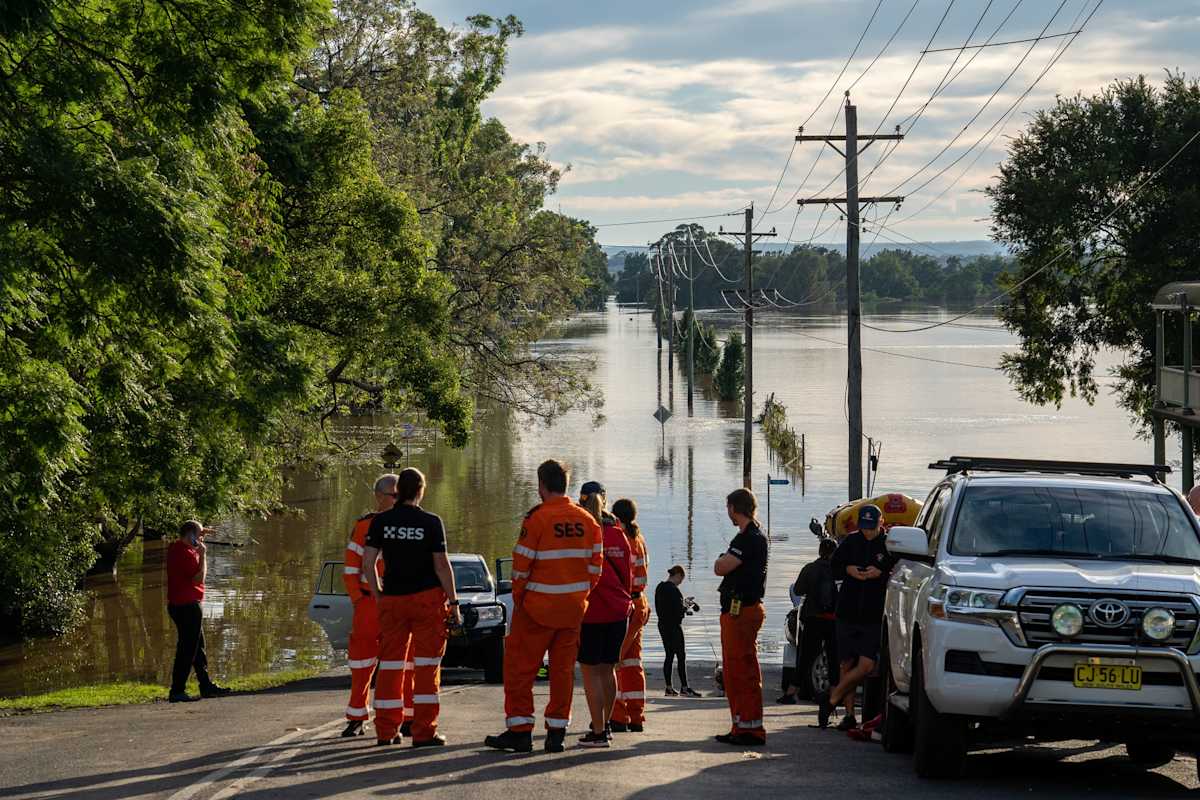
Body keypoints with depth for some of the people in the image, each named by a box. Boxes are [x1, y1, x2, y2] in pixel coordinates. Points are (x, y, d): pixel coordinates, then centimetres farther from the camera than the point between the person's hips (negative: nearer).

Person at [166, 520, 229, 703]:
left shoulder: (175, 547, 10)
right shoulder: (186, 554, -19)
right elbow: (199, 578, -21)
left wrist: (200, 533, 19)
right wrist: (203, 555, -15)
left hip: (177, 604, 11)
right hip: (188, 606, -11)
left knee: (198, 647, 18)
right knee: (187, 650, -7)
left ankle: (206, 686, 26)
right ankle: (177, 691, -6)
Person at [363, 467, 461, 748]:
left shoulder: (381, 522, 1)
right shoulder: (431, 522, -8)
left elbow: (368, 561, -1)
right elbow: (441, 566, -8)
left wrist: (378, 595, 11)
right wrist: (453, 603, -2)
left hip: (392, 599, 3)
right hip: (427, 598, -3)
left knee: (390, 665, 10)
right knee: (426, 666, 1)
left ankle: (386, 731, 13)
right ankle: (424, 732, -1)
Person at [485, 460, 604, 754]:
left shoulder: (537, 518, -13)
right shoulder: (587, 521, 4)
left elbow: (521, 564, -12)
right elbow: (595, 566, 5)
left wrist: (518, 598, 1)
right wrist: (582, 595, 14)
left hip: (538, 608, -5)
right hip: (573, 608, 5)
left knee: (520, 666, 4)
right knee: (563, 669, 12)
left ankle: (519, 731, 3)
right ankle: (557, 732, 12)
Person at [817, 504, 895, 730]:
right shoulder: (851, 542, 6)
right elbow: (833, 567, 14)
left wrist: (881, 572, -17)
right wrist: (848, 570, -6)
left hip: (875, 616, -3)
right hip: (847, 612, 3)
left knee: (866, 665, -13)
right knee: (847, 665, 6)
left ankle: (831, 698, 4)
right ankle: (849, 714, 15)